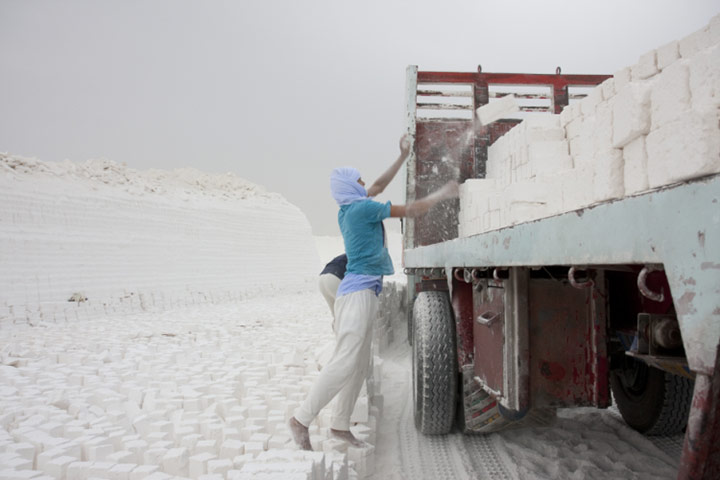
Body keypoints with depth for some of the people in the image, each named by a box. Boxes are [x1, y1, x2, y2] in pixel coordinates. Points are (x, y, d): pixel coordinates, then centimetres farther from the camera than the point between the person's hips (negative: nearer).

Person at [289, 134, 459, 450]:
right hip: (359, 292, -10)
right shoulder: (363, 207, -9)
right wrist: (441, 195, 8)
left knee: (360, 366, 9)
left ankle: (340, 425, 15)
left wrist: (403, 156, 35)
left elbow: (379, 186, 30)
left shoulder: (348, 209, 16)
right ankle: (301, 419, -6)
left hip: (361, 293, 10)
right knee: (344, 363, -11)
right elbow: (411, 211, -5)